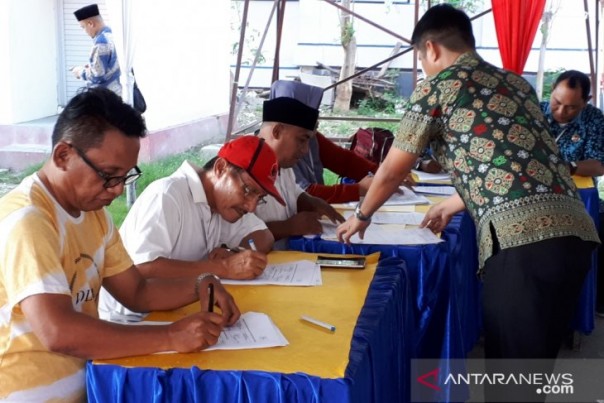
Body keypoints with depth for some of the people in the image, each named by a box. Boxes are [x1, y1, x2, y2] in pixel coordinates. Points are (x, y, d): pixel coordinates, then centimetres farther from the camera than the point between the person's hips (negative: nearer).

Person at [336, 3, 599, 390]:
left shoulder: (439, 84, 7)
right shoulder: (517, 83, 27)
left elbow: (392, 172, 14)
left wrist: (361, 216, 32)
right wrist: (453, 204, 48)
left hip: (522, 236, -7)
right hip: (574, 229, 7)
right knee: (534, 361, 19)